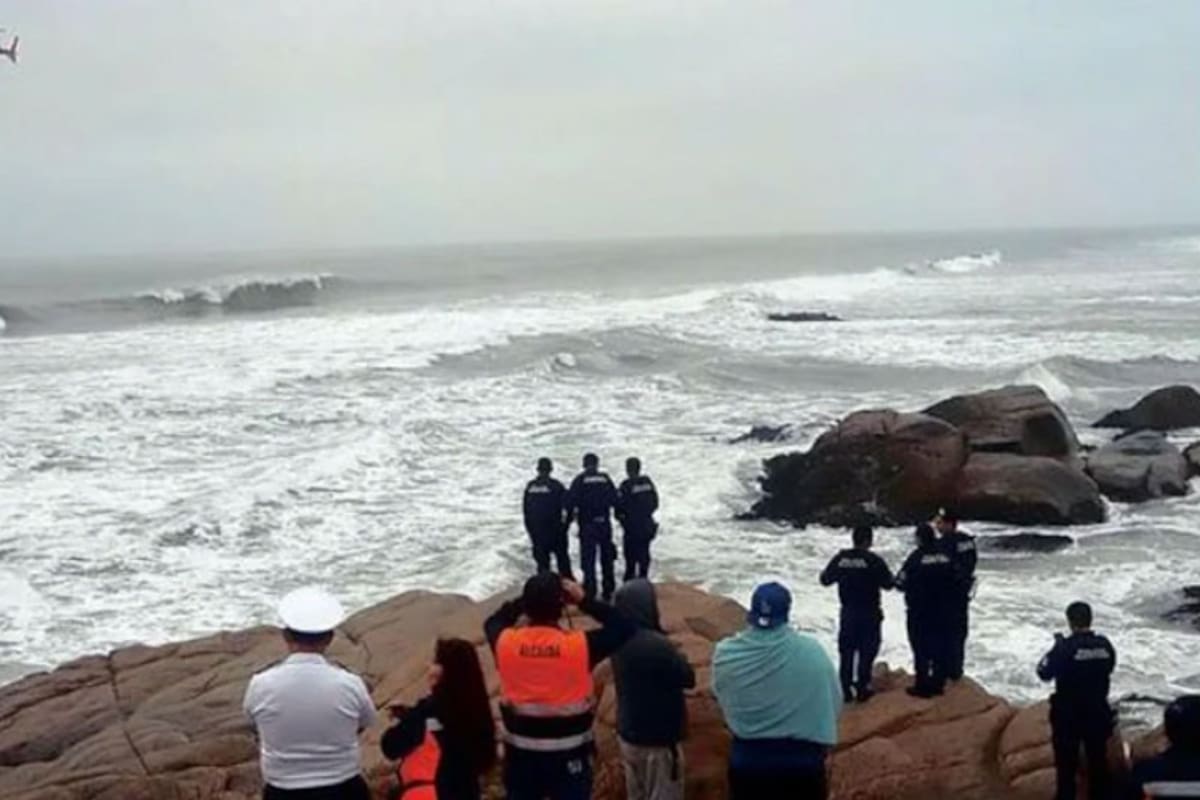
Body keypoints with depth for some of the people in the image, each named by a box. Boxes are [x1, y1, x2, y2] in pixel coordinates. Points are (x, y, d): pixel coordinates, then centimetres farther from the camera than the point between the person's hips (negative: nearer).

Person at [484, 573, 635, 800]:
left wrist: (524, 601, 4)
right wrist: (584, 601, -8)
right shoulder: (579, 646, -19)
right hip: (568, 753, -3)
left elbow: (492, 622, 12)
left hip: (521, 751, 3)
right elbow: (624, 627, -8)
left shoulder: (506, 644, -12)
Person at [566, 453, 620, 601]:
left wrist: (569, 517, 2)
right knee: (607, 559, 14)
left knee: (588, 559, 1)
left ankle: (590, 592, -4)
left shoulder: (580, 480, -5)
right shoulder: (605, 479, 2)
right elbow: (615, 500, -1)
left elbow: (571, 501, -11)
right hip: (604, 523, 3)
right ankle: (608, 591, 17)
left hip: (587, 524, -2)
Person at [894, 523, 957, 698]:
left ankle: (922, 686, 3)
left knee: (921, 648, 1)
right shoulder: (946, 557, -1)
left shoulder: (916, 557, -17)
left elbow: (901, 582, -11)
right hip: (942, 611, 5)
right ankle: (938, 683, 18)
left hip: (919, 611, -5)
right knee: (940, 647, 13)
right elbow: (955, 580, 8)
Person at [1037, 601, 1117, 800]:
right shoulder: (1105, 645, -7)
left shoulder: (1065, 647, -21)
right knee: (1097, 757, 18)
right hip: (1098, 711, 4)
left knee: (1066, 759, 7)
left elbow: (1044, 672, -14)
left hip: (1069, 712, -4)